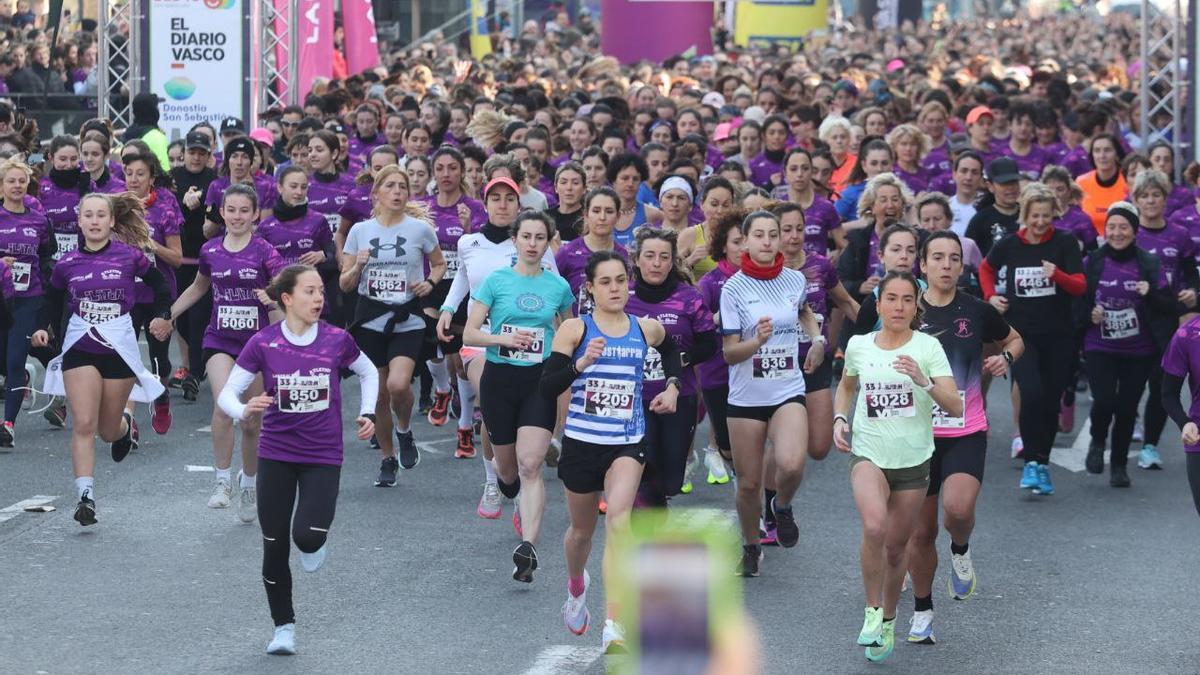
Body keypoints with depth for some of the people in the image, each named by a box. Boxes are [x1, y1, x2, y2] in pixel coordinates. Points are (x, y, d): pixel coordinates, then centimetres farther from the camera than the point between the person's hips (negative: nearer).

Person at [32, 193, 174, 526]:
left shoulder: (130, 256, -6)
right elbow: (52, 301, 13)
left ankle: (125, 425, 47)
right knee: (83, 425, -14)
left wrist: (162, 316, -5)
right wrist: (43, 328, -4)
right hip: (80, 346, 0)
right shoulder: (67, 264, -2)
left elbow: (160, 284, 9)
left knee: (108, 429, 10)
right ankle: (85, 497, -14)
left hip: (120, 346, 0)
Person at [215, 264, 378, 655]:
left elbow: (368, 372, 14)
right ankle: (284, 627, 22)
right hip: (276, 457, 0)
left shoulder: (337, 340, -6)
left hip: (324, 457, 0)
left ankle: (316, 542, 18)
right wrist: (244, 412, -28)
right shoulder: (263, 344, -9)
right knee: (275, 547, 4)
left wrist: (367, 413, 4)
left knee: (307, 536, -20)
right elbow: (227, 393, -8)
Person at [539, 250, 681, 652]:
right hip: (581, 441, 0)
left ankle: (615, 626, -27)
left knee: (618, 520, -23)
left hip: (627, 444, 0)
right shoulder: (574, 329, -6)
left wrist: (672, 385, 13)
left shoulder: (647, 330, 3)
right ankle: (576, 587, 53)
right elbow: (547, 388, -13)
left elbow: (671, 350, 28)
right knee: (582, 529, 17)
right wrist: (581, 362, -27)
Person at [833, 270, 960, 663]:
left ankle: (887, 623, 32)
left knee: (896, 547, 9)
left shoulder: (928, 347, -7)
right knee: (874, 527, -28)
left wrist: (924, 381, -29)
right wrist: (839, 418, 5)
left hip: (913, 460, 0)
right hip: (868, 454, 0)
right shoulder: (858, 346, 1)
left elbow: (955, 407, -14)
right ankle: (872, 611, -9)